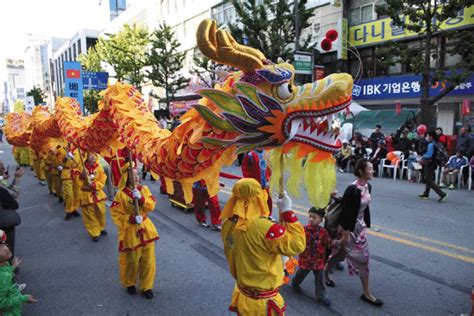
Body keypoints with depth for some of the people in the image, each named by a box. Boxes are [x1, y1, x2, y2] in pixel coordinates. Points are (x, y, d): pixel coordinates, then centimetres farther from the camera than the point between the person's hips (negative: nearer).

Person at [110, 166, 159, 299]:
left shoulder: (144, 189, -2)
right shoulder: (121, 194, -14)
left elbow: (151, 206, -8)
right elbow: (115, 214, -13)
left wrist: (141, 198, -25)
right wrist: (131, 219, -25)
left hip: (146, 229, 4)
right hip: (130, 232, -3)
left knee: (148, 260, 11)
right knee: (131, 261, 13)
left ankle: (146, 286, 30)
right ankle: (129, 283, 40)